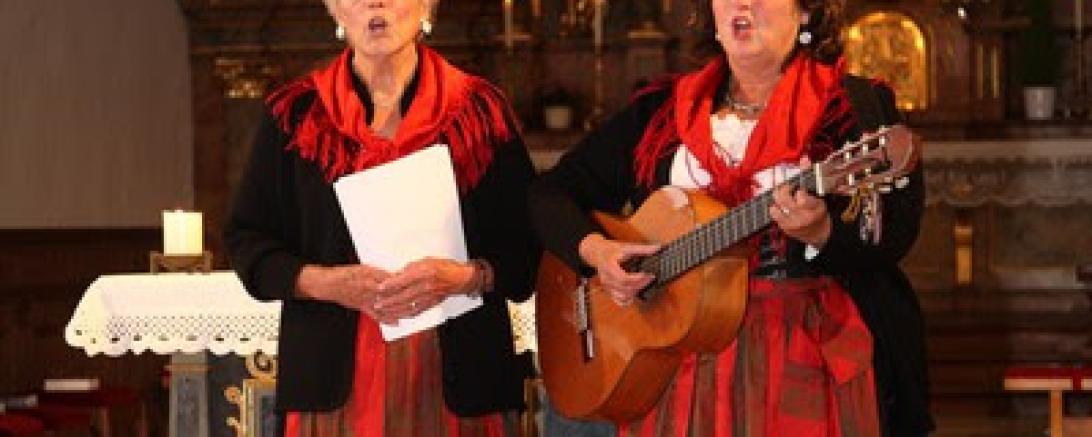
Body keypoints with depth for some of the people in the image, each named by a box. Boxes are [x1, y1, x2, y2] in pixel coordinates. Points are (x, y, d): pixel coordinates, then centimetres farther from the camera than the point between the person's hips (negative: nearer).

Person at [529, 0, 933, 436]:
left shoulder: (857, 107, -1)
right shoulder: (660, 110, 10)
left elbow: (896, 233, -11)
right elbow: (553, 191, 12)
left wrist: (820, 233, -30)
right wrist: (594, 249, -7)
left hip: (812, 357, -3)